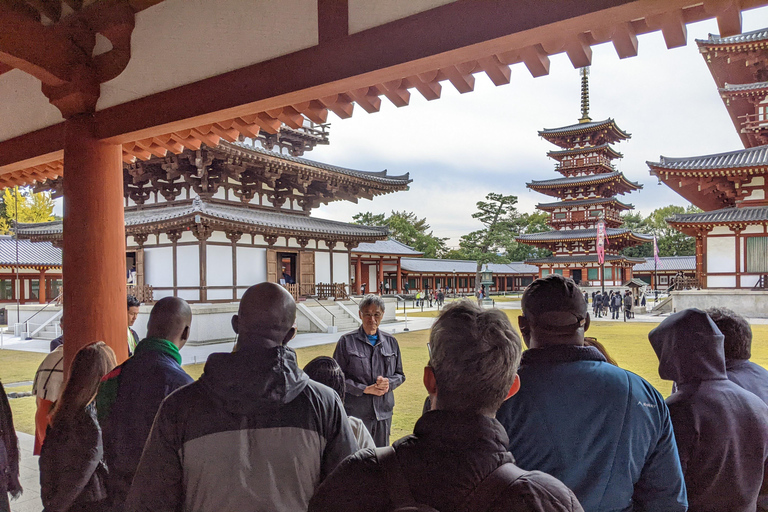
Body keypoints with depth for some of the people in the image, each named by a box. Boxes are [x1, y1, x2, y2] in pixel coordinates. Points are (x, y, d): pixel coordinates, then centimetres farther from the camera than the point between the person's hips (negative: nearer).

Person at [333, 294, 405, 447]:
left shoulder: (391, 341, 8)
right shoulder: (347, 341, -3)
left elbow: (400, 374, 14)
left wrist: (388, 383, -8)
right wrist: (366, 389, -14)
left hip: (384, 411, 4)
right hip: (356, 412, -3)